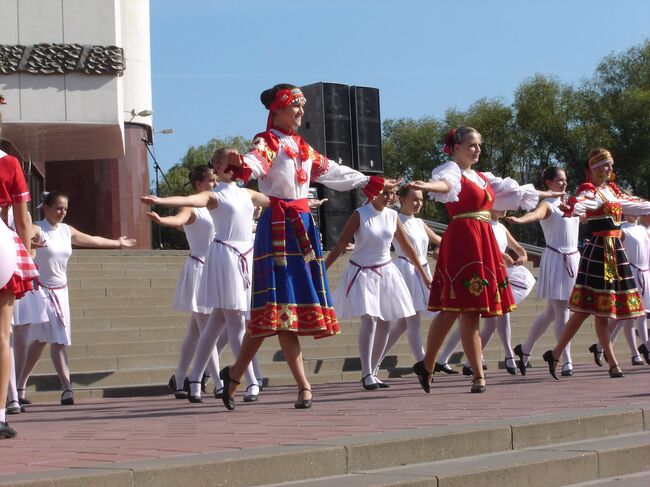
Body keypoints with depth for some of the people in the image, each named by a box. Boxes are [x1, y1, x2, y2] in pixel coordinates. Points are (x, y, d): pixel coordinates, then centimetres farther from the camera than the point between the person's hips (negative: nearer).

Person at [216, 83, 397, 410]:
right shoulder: (267, 142, -3)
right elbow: (255, 162, -25)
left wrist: (372, 183, 38)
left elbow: (333, 172, 32)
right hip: (278, 226, -8)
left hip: (303, 226, 8)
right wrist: (240, 165, -49)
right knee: (282, 301, -9)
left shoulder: (302, 147, 22)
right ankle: (303, 386, -9)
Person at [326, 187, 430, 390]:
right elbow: (340, 245, -10)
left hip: (385, 273, 5)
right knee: (369, 319, -19)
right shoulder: (360, 215, -9)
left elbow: (407, 247, 13)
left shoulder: (392, 216, 4)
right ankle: (366, 374, -17)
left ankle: (373, 372, 12)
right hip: (362, 273, -5)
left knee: (384, 323, 2)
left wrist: (424, 275, 16)